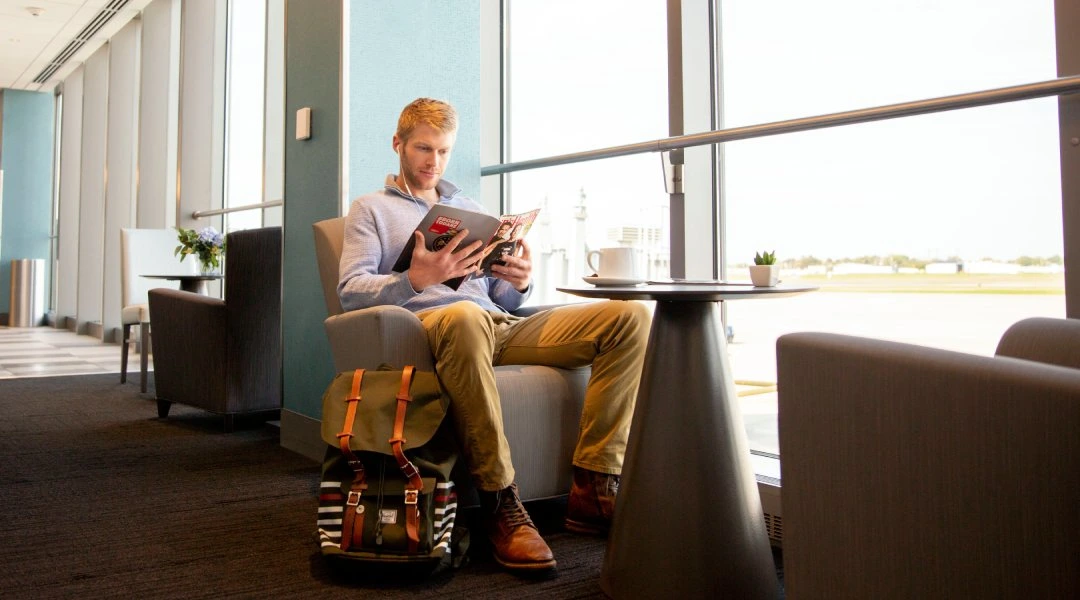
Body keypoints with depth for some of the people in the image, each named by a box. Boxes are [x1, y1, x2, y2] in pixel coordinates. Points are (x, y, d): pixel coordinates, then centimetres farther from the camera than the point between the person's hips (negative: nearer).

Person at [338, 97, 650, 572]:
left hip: (499, 326, 6)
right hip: (425, 324, -5)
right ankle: (499, 501, -35)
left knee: (631, 316, -14)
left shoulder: (471, 209, 31)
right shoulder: (371, 209, 18)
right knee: (465, 316, -45)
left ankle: (593, 488, -22)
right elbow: (350, 290, 0)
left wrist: (520, 284, -1)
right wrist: (416, 279, -19)